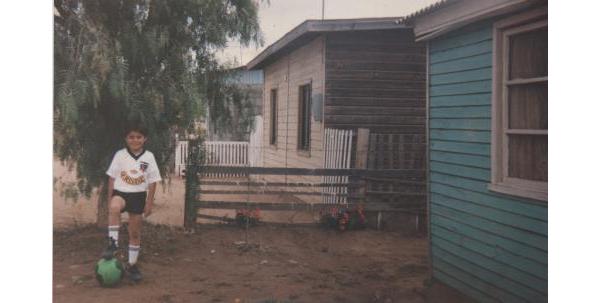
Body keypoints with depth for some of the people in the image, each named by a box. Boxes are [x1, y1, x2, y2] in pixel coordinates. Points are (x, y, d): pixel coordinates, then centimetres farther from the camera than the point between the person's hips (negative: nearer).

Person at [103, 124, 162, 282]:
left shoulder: (149, 157, -2)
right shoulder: (120, 155, -3)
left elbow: (152, 181, 2)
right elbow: (112, 178, 2)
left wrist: (149, 203, 0)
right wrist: (109, 199, 0)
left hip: (138, 196, 1)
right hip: (121, 192, -1)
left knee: (135, 233, 9)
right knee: (114, 207, -38)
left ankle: (132, 265, 23)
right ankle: (113, 242, -30)